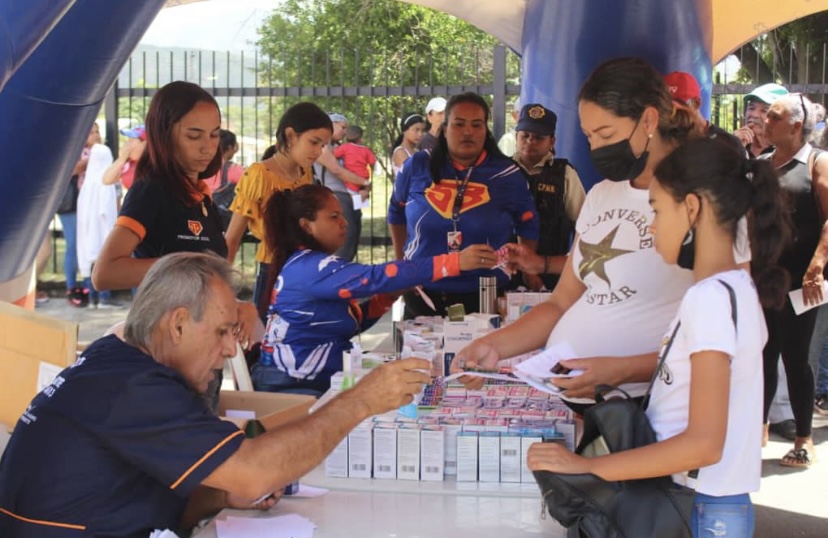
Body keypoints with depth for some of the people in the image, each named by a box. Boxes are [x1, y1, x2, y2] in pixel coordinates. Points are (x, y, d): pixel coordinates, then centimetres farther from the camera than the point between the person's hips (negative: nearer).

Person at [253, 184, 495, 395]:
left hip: (309, 382, 9)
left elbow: (349, 323, 13)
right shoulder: (309, 268, -19)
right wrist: (455, 262, -33)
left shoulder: (310, 266, 13)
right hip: (292, 389, -9)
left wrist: (390, 295, -2)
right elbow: (375, 277, -30)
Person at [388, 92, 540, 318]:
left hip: (486, 298, -1)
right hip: (423, 297, 1)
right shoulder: (417, 167, 0)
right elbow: (396, 213, 15)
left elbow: (528, 228, 7)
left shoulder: (507, 175, -3)